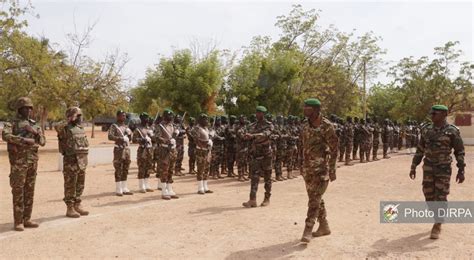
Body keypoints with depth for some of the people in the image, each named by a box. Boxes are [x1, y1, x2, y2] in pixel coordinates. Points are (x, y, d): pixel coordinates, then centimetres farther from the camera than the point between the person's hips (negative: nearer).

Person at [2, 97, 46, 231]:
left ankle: (27, 220, 15)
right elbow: (5, 135, -22)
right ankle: (18, 222, 3)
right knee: (18, 191, -3)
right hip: (18, 161, -5)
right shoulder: (11, 123, -1)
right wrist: (24, 140, -26)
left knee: (29, 191, 8)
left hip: (33, 161, 5)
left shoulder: (35, 125, 15)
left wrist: (35, 131, -10)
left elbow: (43, 142, 7)